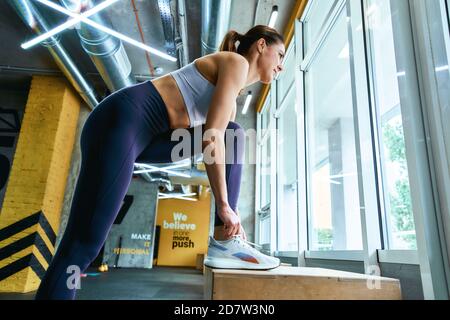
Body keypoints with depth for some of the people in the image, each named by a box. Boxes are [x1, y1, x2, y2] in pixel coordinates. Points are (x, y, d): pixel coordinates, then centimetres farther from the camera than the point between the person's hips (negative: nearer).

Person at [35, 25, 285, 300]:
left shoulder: (232, 96, 23)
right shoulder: (237, 62, -3)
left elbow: (216, 151, 20)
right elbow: (212, 138, -15)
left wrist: (230, 212, 17)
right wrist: (224, 205, -11)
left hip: (147, 135, 9)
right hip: (121, 119, -9)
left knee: (235, 134, 7)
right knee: (83, 245, -13)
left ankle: (224, 231, 2)